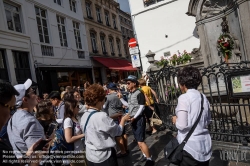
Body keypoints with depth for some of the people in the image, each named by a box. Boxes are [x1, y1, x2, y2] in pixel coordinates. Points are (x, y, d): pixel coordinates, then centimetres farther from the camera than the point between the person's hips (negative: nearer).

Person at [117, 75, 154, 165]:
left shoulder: (139, 93, -15)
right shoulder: (130, 94, 9)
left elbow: (141, 107, -18)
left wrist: (134, 117, -24)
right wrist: (121, 98, 9)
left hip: (139, 119, -8)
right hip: (133, 119, 8)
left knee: (140, 141, -8)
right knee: (138, 140, 17)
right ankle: (144, 155, 33)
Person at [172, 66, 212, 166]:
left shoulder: (184, 98, -17)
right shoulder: (203, 97, 4)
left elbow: (182, 125, -21)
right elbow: (208, 121, 15)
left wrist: (175, 120, -2)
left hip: (190, 146, -6)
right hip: (205, 144, 6)